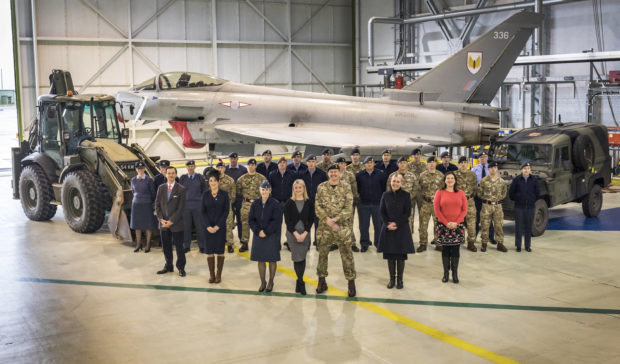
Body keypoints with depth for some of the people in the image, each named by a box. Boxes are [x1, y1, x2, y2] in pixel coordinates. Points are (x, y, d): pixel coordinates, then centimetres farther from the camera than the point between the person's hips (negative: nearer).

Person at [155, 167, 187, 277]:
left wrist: (171, 221, -14)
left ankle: (181, 267, 15)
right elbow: (157, 205, 7)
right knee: (166, 247, 11)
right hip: (163, 223, 4)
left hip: (176, 224, -4)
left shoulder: (181, 189, -5)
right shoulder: (161, 188, 9)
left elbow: (181, 208, -9)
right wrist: (161, 219, -6)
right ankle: (168, 266, 25)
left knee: (179, 246, 3)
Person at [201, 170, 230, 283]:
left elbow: (226, 211, -4)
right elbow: (203, 211, 3)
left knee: (220, 250, 3)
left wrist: (217, 226, -10)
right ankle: (211, 274, 11)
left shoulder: (224, 194, -1)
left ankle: (219, 275, 12)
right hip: (208, 226, 1)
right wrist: (208, 226, -8)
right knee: (209, 250, 2)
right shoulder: (205, 194, 4)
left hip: (220, 226, -1)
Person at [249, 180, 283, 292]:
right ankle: (262, 282, 18)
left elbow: (277, 221, -11)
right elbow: (250, 219, 4)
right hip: (258, 235, 3)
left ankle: (271, 282, 16)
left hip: (272, 236, -3)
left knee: (272, 259, 3)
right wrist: (258, 231, -10)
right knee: (260, 259, 7)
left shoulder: (275, 204, -6)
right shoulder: (255, 204, 5)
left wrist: (266, 232, -14)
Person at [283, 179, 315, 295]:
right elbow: (287, 220, -3)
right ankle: (301, 283, -1)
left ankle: (299, 282, 13)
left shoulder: (309, 202, 3)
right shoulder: (289, 202, 0)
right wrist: (296, 234, -11)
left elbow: (311, 219, 1)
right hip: (292, 233, -1)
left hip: (305, 233, 1)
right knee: (297, 258, -6)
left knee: (302, 257, 2)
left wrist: (304, 233, -9)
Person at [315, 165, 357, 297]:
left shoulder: (346, 188, 0)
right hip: (325, 227, 2)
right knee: (322, 254, 10)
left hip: (343, 226, -2)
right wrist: (327, 220, -14)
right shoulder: (321, 187, 4)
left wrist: (336, 219, -18)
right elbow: (317, 207, -2)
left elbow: (349, 208, -7)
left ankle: (351, 282, 8)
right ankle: (321, 280, 24)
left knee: (347, 254, -1)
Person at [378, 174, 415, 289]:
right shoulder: (386, 195, 4)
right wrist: (388, 224, -9)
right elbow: (382, 211, 5)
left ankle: (399, 279, 12)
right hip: (388, 228, 2)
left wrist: (396, 223, -12)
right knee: (390, 255, 5)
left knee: (401, 255, 2)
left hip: (401, 229, -2)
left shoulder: (406, 195, -3)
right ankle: (392, 278, 16)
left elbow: (408, 213, -5)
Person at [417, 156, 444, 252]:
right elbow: (418, 188, 5)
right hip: (425, 203, -1)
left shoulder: (441, 175, 6)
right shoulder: (422, 176, 3)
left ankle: (438, 243, 14)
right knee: (423, 224, -1)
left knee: (438, 223, 4)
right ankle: (423, 244, 9)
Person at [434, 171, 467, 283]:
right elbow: (436, 209, -2)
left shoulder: (461, 193, 6)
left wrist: (456, 222, -8)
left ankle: (455, 273, 9)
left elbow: (464, 210, 4)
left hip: (457, 225, 1)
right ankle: (446, 273, 10)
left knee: (456, 249, 1)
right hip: (443, 225, -1)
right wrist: (446, 223, -8)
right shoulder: (439, 193, 2)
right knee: (445, 249, 3)